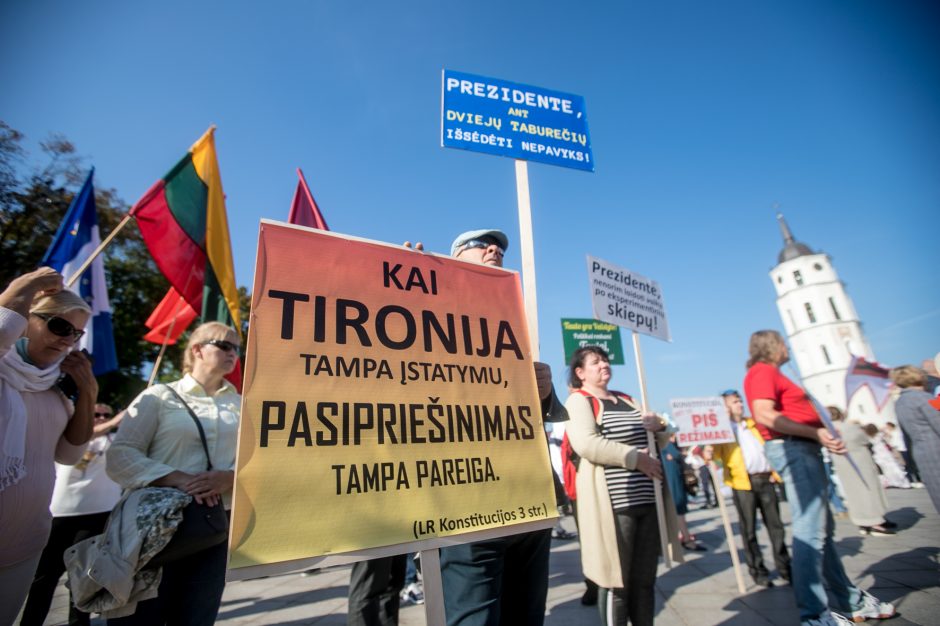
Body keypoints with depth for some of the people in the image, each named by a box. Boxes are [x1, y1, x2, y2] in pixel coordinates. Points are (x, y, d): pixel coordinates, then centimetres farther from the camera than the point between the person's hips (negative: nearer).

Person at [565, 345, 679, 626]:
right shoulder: (578, 400, -5)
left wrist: (659, 426, 0)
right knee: (617, 583, 4)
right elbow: (586, 444, -22)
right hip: (613, 503, -7)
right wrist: (636, 457, -16)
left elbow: (661, 441, 24)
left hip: (647, 499, 7)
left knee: (644, 580, 15)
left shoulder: (627, 399, 18)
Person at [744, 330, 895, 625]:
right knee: (810, 531, -9)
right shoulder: (762, 371, -11)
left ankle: (852, 600, 32)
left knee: (823, 529, 18)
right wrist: (815, 432, -24)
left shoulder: (772, 373, 21)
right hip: (792, 448, -11)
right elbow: (764, 416, -24)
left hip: (803, 450, 11)